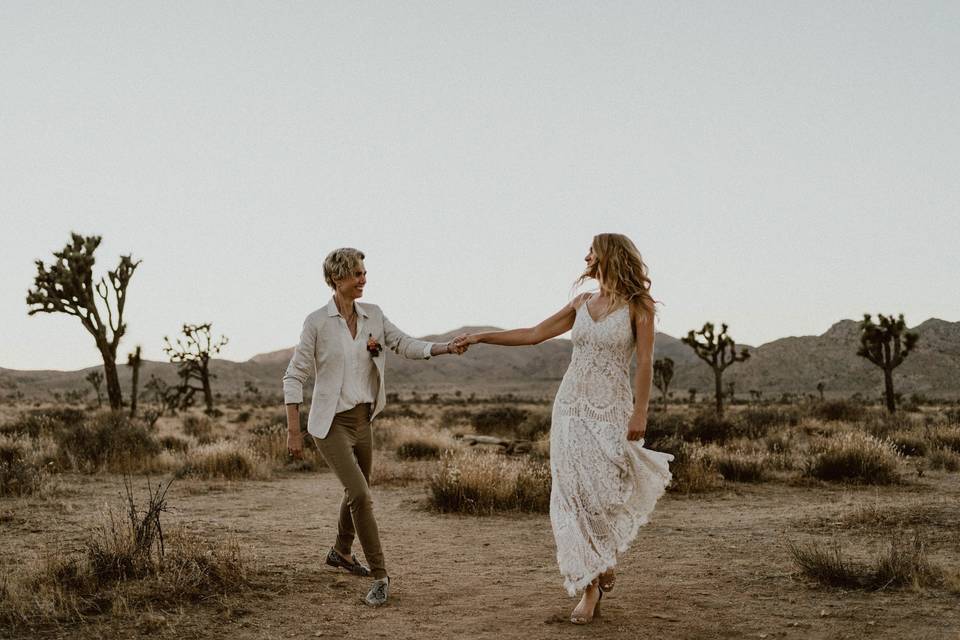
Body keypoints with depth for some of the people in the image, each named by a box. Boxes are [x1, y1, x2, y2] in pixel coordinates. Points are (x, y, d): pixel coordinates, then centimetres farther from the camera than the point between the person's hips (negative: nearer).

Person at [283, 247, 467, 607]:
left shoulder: (373, 316, 3)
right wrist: (293, 431, -12)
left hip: (363, 419, 6)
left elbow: (406, 345, -3)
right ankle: (380, 576, -8)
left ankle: (341, 552, 46)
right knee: (360, 494, -17)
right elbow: (294, 377, -9)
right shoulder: (318, 322, -12)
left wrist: (446, 348, -20)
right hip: (332, 423, -6)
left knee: (356, 493, 21)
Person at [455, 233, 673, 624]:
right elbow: (534, 335, 13)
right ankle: (590, 586, 9)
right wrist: (481, 337, 12)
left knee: (605, 493, -5)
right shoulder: (582, 303, 10)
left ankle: (605, 559, 26)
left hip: (612, 411, -4)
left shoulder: (638, 306, -3)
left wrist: (639, 414, -15)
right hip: (572, 405, 4)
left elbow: (645, 362, -8)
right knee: (573, 495, -1)